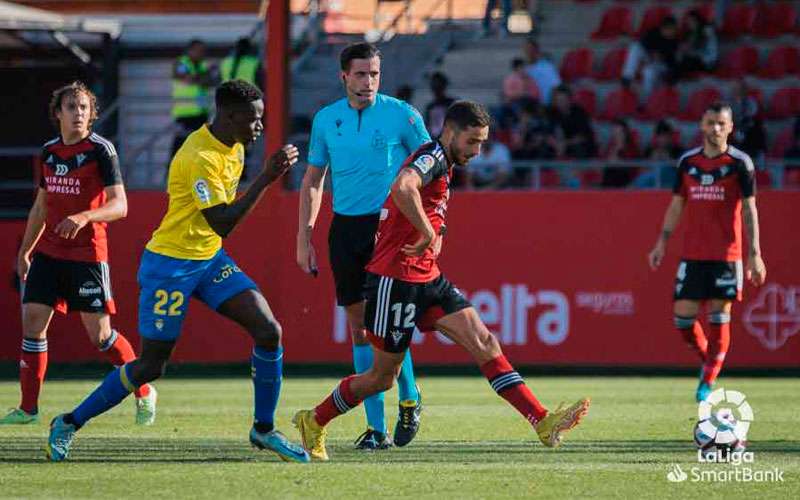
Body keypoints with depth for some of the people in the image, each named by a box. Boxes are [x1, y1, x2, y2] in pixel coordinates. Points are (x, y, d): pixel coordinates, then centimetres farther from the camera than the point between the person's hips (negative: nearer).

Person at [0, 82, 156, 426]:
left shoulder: (100, 149, -8)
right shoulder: (49, 151, 10)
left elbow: (119, 205, -13)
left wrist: (84, 217, -29)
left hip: (87, 253, -5)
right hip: (49, 252, 5)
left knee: (100, 335, -4)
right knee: (32, 323, -3)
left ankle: (144, 392, 17)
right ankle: (28, 408, 4)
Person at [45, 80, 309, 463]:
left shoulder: (233, 146, 3)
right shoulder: (198, 157, -26)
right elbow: (222, 224, -31)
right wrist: (265, 179, -33)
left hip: (210, 259, 8)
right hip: (170, 265, -8)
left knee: (269, 330, -7)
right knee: (151, 366, -1)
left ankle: (264, 429, 6)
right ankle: (70, 424, 16)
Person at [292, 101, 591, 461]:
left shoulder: (441, 165, 16)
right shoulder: (432, 158, -15)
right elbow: (403, 187, -38)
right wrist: (429, 234, -29)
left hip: (427, 278, 9)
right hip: (395, 280, -9)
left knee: (483, 342, -6)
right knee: (383, 377, 2)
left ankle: (543, 422, -13)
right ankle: (314, 422, 23)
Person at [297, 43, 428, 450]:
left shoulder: (401, 115, -3)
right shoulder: (326, 119, 7)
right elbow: (312, 180, 15)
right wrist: (304, 237, 9)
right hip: (345, 229, 4)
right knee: (359, 326, 3)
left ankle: (409, 400, 10)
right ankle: (376, 427, 6)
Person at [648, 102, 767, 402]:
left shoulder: (740, 163, -2)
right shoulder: (687, 161, 8)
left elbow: (749, 209, -3)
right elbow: (676, 205, 14)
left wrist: (754, 254, -9)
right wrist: (662, 242, 7)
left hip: (726, 254, -3)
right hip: (692, 254, 3)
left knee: (719, 317, -4)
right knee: (683, 316, -2)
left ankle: (708, 382, 4)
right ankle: (708, 359, 24)